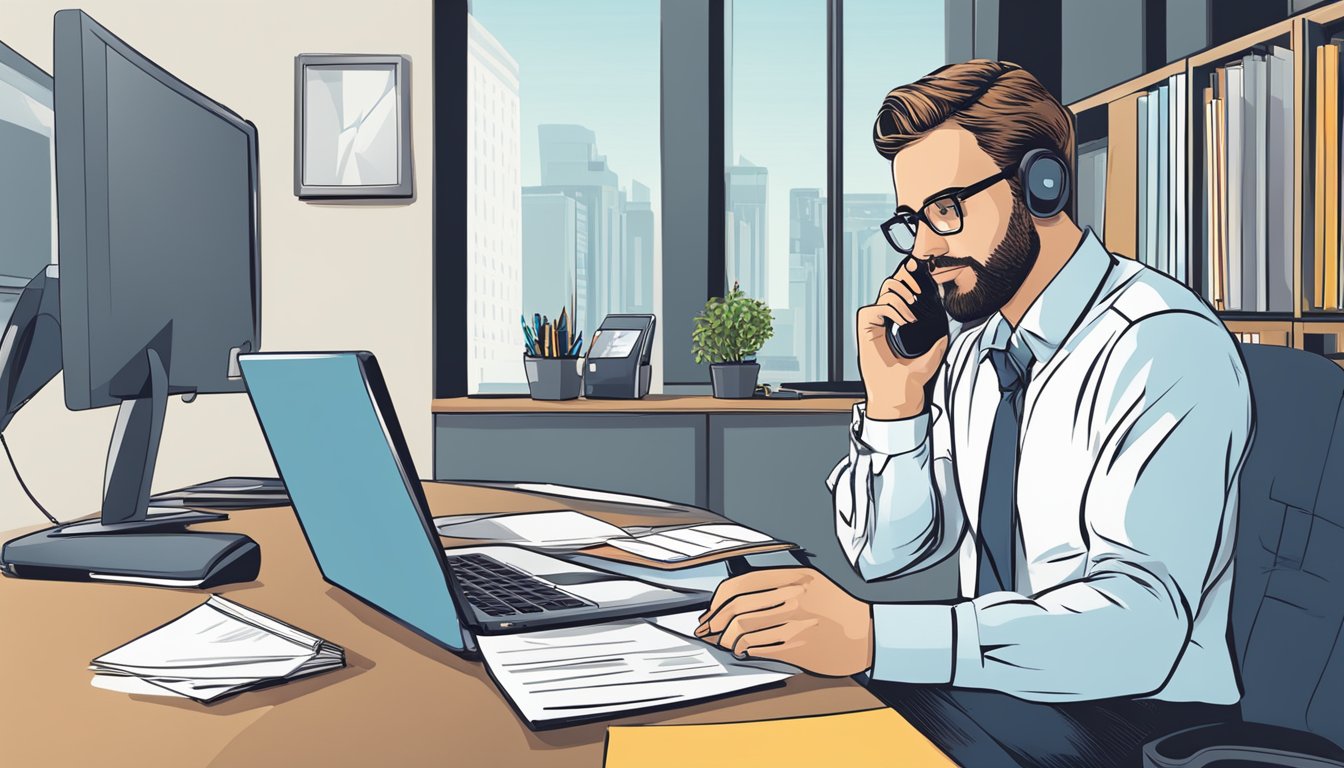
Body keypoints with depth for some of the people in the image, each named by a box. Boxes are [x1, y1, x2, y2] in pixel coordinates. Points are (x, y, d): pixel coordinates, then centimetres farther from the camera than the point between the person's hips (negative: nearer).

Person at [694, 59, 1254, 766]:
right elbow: (883, 553, 8)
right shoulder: (970, 349, 7)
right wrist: (894, 399, -7)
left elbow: (1138, 628, -29)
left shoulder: (1163, 345, -17)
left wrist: (868, 637, -38)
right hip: (1000, 691, 6)